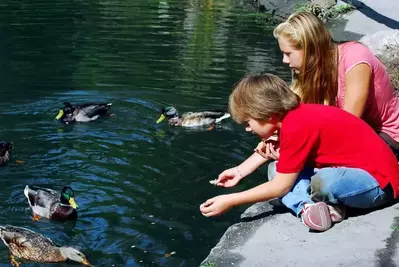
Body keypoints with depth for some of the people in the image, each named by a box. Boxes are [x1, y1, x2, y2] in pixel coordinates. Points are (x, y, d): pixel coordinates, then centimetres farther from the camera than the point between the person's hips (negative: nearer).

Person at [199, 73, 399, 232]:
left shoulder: (296, 128, -26)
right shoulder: (293, 114, 1)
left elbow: (279, 187, -20)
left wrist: (229, 202, -14)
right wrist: (240, 171, 18)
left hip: (378, 182, -10)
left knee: (324, 182, -40)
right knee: (280, 168, 5)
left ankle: (317, 202, -7)